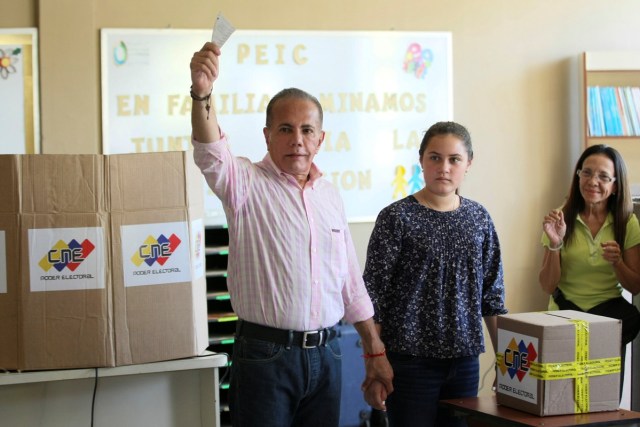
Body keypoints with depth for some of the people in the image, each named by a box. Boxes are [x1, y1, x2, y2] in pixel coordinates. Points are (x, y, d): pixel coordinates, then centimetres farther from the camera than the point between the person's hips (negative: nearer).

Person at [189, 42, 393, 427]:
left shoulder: (330, 195, 12)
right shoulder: (247, 184, -4)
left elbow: (351, 282, 17)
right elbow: (211, 154, -27)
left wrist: (376, 352, 15)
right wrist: (202, 93, -46)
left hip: (325, 353, 5)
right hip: (265, 353, -5)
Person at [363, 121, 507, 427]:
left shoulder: (479, 218, 7)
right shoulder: (397, 218, -5)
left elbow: (492, 293, 12)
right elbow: (374, 295, -6)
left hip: (465, 360, 4)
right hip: (411, 359, -4)